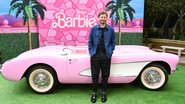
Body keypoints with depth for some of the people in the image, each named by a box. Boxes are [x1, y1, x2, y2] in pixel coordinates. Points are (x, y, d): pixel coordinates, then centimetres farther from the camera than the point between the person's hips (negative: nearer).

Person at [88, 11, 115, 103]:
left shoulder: (111, 29, 1)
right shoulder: (93, 29, 0)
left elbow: (113, 42, 7)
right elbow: (90, 42, 5)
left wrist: (110, 52, 0)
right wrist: (91, 52, 0)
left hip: (106, 56, 1)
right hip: (95, 56, 0)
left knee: (105, 75, 9)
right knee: (95, 75, 7)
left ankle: (104, 93, 25)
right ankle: (94, 93, 21)